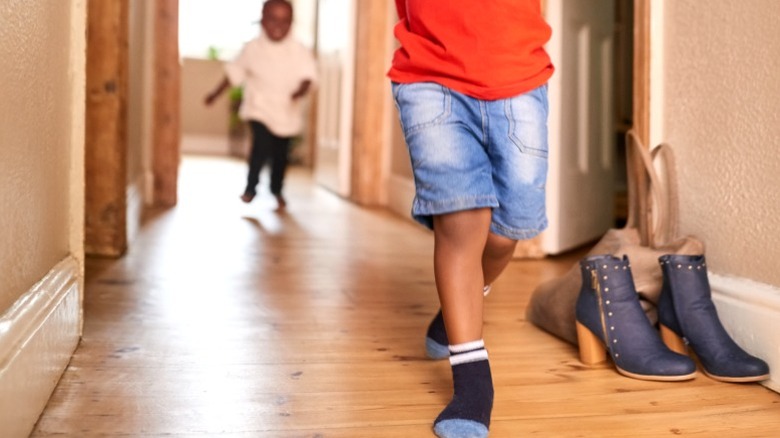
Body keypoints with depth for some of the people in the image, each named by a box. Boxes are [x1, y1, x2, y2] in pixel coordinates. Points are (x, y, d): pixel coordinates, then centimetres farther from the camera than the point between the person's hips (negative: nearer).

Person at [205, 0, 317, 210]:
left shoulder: (299, 51, -5)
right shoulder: (252, 49, -3)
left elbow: (307, 75, -11)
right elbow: (234, 72, 7)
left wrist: (301, 90, -33)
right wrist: (215, 94, 12)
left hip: (286, 112, 1)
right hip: (260, 108, -1)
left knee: (281, 153, 12)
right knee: (262, 144, -20)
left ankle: (277, 190, 36)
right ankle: (251, 187, 0)